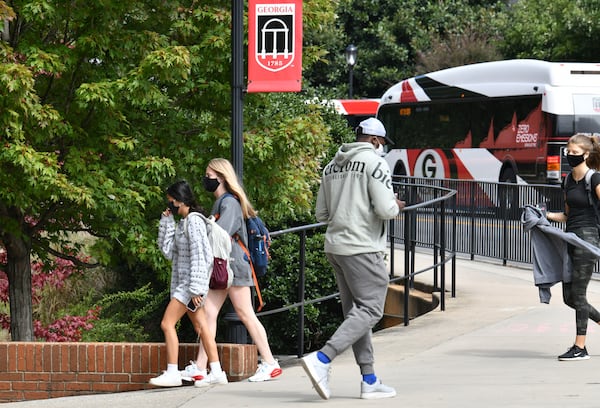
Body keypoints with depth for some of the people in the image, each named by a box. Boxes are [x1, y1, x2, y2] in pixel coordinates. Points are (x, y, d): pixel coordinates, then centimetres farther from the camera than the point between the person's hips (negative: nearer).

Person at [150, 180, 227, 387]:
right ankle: (217, 372, 6)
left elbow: (198, 257, -19)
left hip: (191, 283, -9)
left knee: (167, 323, -11)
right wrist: (166, 223, 7)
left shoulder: (193, 222, -14)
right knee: (201, 327, 7)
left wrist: (195, 288, -22)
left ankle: (172, 373, -11)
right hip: (184, 283, 9)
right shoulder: (181, 223, 15)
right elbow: (168, 251, 13)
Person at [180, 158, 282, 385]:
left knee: (245, 314, -6)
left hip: (234, 264, -10)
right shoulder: (220, 203, 18)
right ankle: (199, 367, 2)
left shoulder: (229, 202, -11)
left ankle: (269, 364, -1)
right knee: (208, 312, 3)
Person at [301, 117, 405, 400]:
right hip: (361, 247, -9)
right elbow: (385, 209, -15)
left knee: (355, 311, 10)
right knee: (370, 309, -7)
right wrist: (397, 206, 6)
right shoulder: (374, 162, -7)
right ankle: (321, 359, -21)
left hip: (335, 245, 9)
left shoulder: (332, 166, 16)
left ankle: (370, 381, 10)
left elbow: (322, 213, 18)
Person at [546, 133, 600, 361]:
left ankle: (580, 348, 1)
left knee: (578, 294, -6)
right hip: (570, 238, 8)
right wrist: (547, 215, 10)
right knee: (569, 297, 7)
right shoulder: (568, 181, 15)